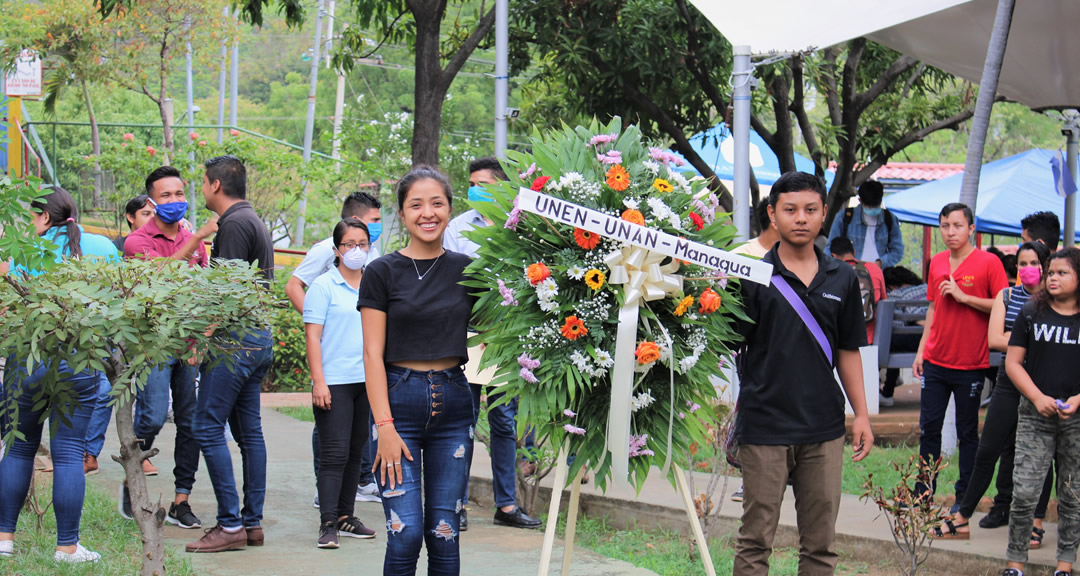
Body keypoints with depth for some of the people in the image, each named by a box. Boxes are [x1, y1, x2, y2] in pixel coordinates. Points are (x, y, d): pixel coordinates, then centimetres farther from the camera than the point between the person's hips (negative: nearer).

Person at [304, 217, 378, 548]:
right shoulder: (324, 287, -3)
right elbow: (312, 336, -7)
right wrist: (318, 382, -14)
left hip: (367, 383, 5)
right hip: (334, 383, -5)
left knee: (356, 453, 11)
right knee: (334, 454, -8)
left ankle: (346, 517, 19)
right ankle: (328, 524, -7)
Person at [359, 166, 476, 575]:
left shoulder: (467, 270, 7)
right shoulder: (382, 272, -1)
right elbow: (373, 354, -4)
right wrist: (384, 425, -12)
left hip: (453, 402, 3)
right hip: (399, 399, -3)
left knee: (444, 534, 3)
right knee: (406, 533, -10)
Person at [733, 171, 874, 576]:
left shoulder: (842, 279, 8)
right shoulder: (752, 276, -2)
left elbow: (848, 351, 14)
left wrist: (862, 414, 8)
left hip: (824, 427, 3)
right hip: (764, 427, -3)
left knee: (820, 542, 8)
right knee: (756, 541, 2)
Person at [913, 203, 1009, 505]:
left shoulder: (989, 263, -8)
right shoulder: (936, 263, 9)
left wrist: (963, 297, -18)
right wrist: (921, 350, 13)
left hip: (970, 364, -5)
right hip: (935, 361, 5)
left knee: (967, 432, 4)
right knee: (929, 428, 7)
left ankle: (965, 497, 13)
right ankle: (924, 494, 15)